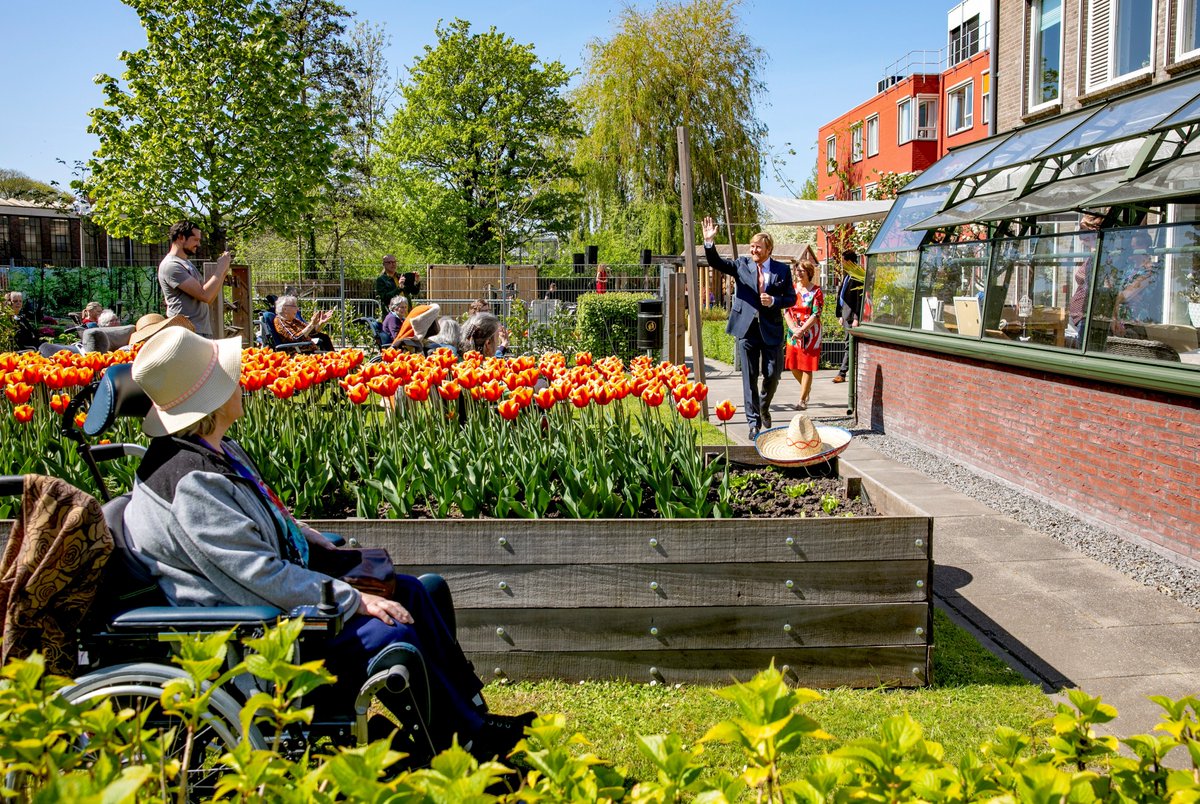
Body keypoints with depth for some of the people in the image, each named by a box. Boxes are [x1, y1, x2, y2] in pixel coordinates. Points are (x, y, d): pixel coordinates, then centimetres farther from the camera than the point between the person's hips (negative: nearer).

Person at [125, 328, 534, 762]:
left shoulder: (219, 451, 7)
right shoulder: (189, 483, -25)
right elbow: (260, 576, -27)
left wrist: (329, 548, 8)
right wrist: (354, 599, -22)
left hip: (279, 587, 11)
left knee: (408, 591, 6)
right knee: (388, 634, -21)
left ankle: (477, 715, 11)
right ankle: (471, 745, -4)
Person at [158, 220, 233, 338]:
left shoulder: (187, 263, 20)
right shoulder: (170, 265, -10)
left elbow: (210, 298, 17)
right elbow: (204, 295, -19)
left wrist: (223, 272, 7)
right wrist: (221, 268, -9)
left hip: (204, 332, 9)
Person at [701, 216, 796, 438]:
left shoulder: (782, 270, 3)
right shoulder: (742, 265, 4)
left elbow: (791, 298, 6)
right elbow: (716, 262, -5)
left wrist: (774, 301, -12)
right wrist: (709, 242, -21)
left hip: (772, 330, 0)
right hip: (747, 329, 0)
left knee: (772, 375, 4)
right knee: (749, 378, 2)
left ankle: (764, 407, 34)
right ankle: (754, 422, 10)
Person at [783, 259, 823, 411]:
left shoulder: (816, 291, -6)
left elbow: (816, 315, -11)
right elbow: (786, 312, 3)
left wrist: (801, 330, -19)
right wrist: (793, 329, -12)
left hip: (810, 334, -5)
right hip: (793, 333, 5)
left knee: (807, 367, -2)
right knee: (793, 366, 7)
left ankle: (802, 400, 5)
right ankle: (807, 388, 33)